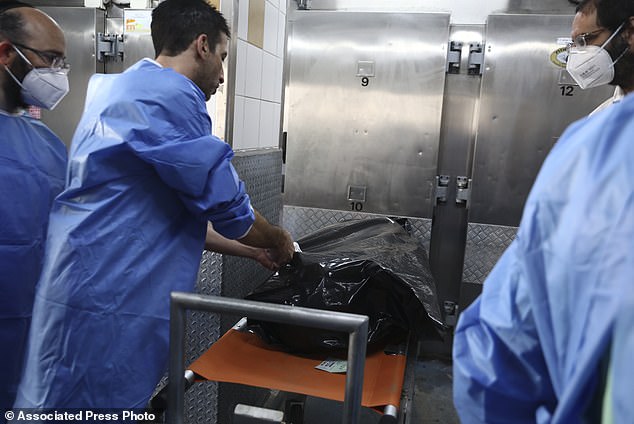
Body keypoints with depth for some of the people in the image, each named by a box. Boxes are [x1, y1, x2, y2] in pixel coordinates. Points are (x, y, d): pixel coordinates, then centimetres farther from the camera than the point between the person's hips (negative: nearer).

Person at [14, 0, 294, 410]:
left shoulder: (124, 89, 17)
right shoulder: (169, 96, -15)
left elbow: (176, 215, 21)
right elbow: (225, 203, -14)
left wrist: (259, 250, 22)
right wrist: (277, 241, 8)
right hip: (102, 311, -10)